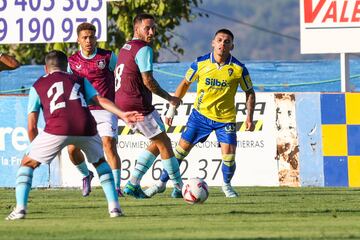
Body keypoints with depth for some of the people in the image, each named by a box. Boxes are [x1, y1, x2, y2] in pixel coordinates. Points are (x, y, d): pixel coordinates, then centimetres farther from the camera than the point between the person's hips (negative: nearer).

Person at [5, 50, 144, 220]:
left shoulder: (37, 86, 25)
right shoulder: (79, 80, 30)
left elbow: (31, 127, 20)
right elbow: (100, 100, 12)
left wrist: (37, 147, 33)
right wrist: (122, 114, 5)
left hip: (57, 129, -2)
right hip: (86, 128, 2)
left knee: (28, 163, 16)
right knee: (100, 162, 30)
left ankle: (20, 208, 1)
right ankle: (114, 206, 18)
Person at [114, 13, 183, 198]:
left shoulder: (125, 48, 17)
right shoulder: (144, 49, -13)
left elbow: (115, 74, 25)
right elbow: (148, 81, -17)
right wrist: (169, 98, -5)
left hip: (122, 105, 9)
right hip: (138, 106, -9)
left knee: (157, 143, 16)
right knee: (164, 143, -1)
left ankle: (132, 183, 9)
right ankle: (180, 187, 2)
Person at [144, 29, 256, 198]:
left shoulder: (238, 69, -11)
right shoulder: (201, 63, -9)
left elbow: (249, 93, 2)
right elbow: (185, 84, 6)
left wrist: (249, 117, -8)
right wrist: (172, 110, 6)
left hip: (225, 118, -1)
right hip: (201, 113, 1)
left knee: (229, 155, -13)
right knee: (182, 148, 0)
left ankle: (226, 185, 17)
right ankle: (162, 183, 15)